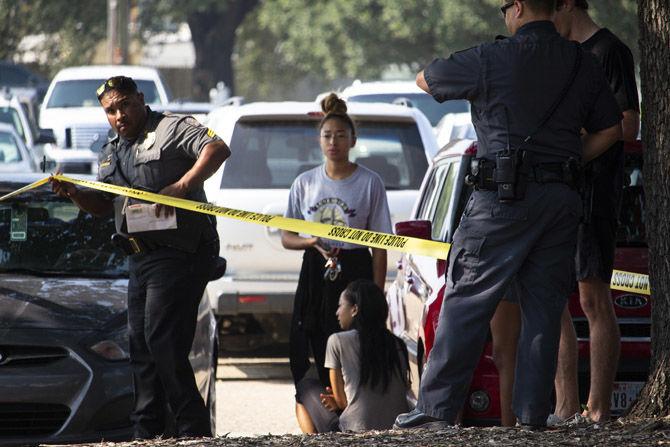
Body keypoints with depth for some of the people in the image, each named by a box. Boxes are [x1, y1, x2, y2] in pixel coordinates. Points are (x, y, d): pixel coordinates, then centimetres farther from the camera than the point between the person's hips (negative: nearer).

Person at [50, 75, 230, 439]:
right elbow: (102, 205, 27)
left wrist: (182, 185, -31)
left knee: (162, 341, -16)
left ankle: (194, 430, -14)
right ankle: (148, 432, 15)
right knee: (140, 342, 10)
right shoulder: (112, 153, 22)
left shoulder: (173, 129, -5)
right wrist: (74, 193, 6)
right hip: (140, 257, 9)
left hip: (178, 254, -9)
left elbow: (217, 149, -20)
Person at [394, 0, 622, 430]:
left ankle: (438, 407, -3)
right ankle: (533, 412, 5)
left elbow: (425, 79, 10)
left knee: (466, 304, -2)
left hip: (505, 198, -5)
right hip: (562, 200, 5)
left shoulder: (492, 60, -5)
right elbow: (611, 128, 16)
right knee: (544, 307, 8)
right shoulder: (584, 64, 10)